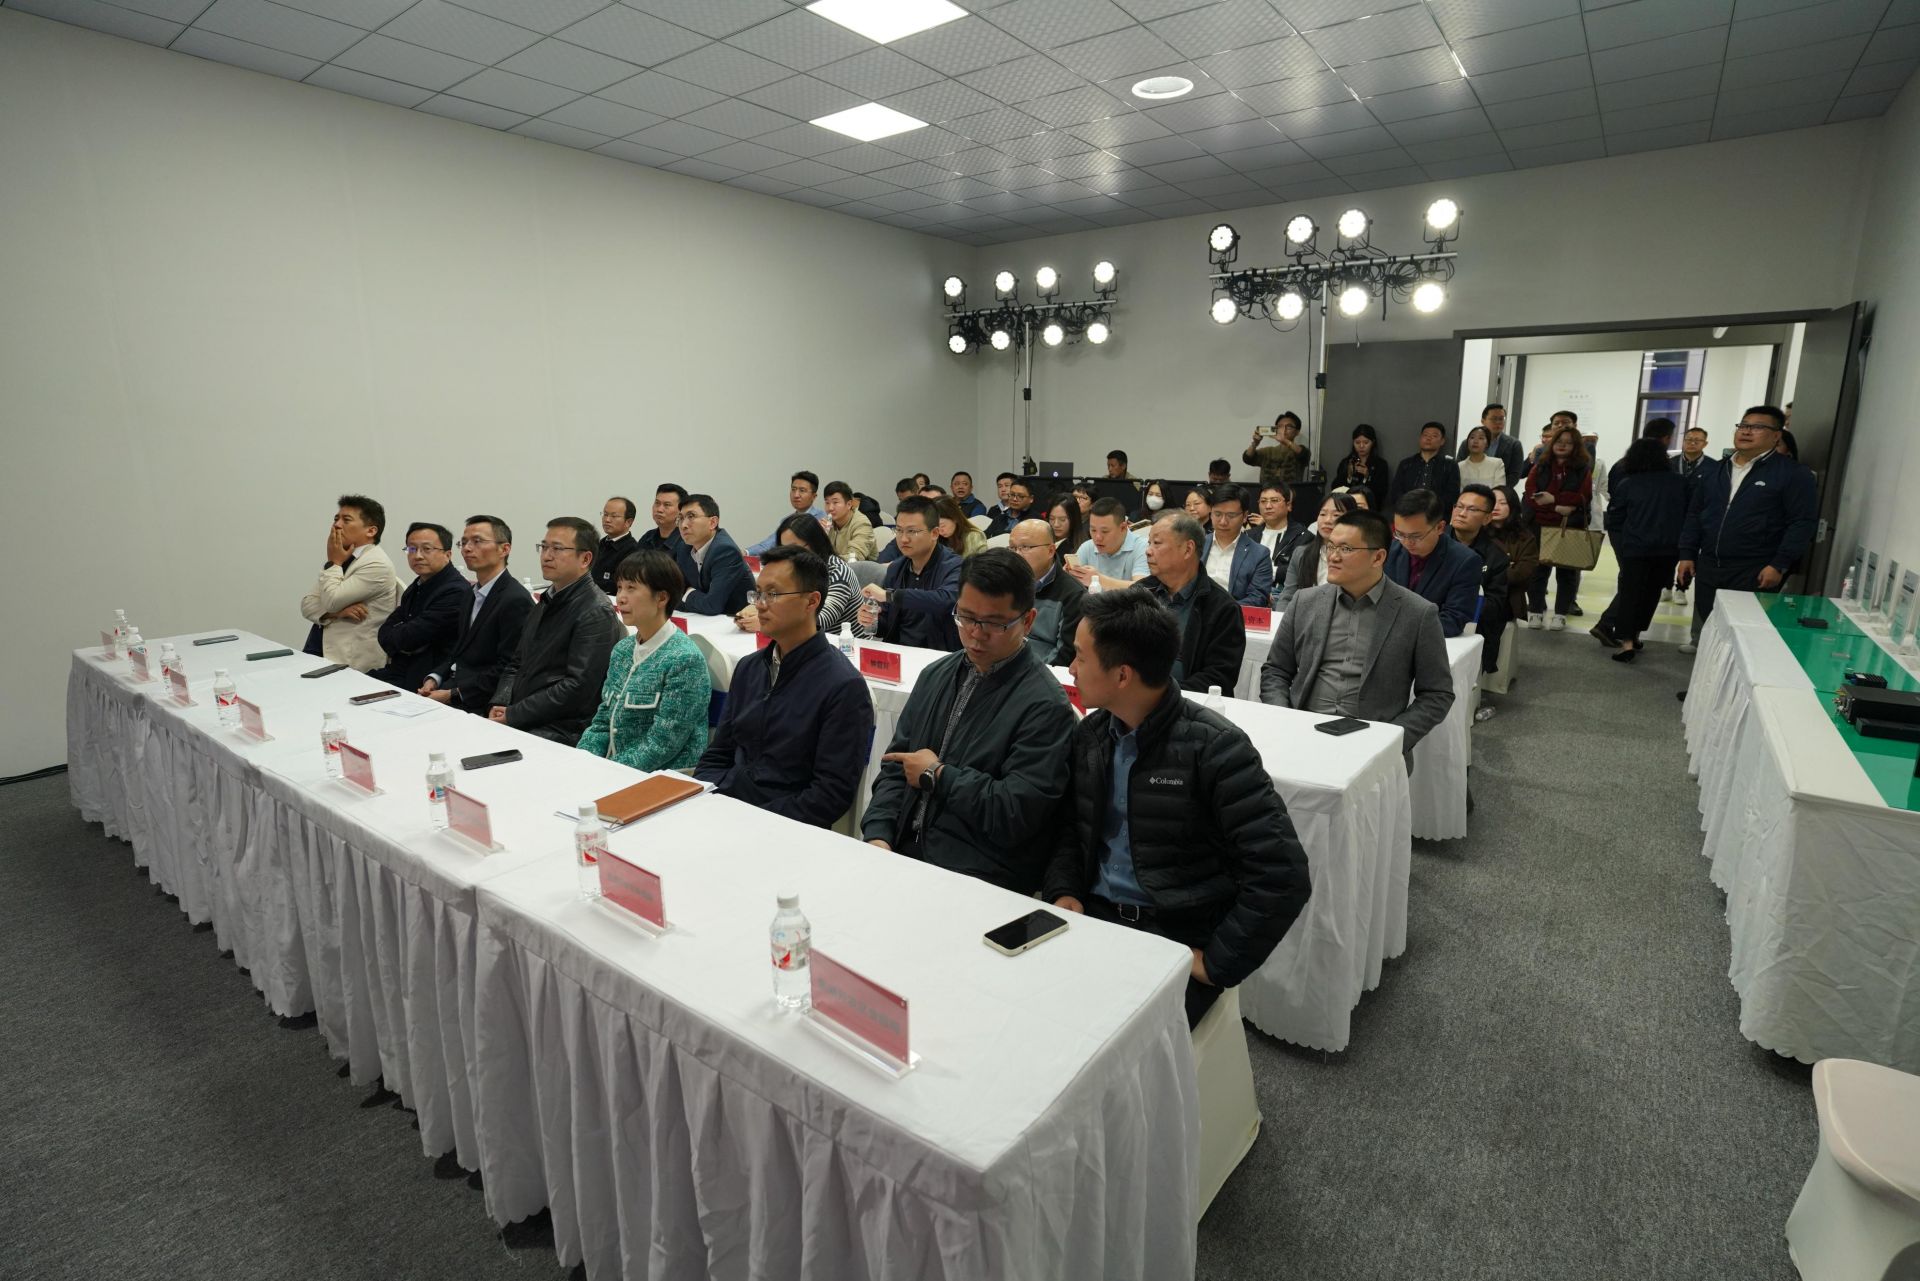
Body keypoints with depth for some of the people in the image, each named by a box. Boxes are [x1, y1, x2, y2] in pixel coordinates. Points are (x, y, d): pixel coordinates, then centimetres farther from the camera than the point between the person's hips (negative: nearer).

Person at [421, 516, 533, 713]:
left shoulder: (516, 601, -15)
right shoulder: (472, 593, 15)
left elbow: (507, 670, -18)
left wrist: (452, 694, -17)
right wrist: (434, 679, 1)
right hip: (451, 686, 8)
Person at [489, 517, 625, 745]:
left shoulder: (596, 613, -13)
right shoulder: (545, 602, 17)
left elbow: (577, 688, -19)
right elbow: (515, 662, 19)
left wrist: (512, 716, -15)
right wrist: (500, 703, 0)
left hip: (562, 731, -8)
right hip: (519, 720, 8)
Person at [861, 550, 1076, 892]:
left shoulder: (1045, 705, -11)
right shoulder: (936, 675, 11)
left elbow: (1014, 817, -17)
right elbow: (896, 766, 13)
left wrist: (936, 775, -8)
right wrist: (878, 837, -3)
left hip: (982, 885, -6)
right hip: (903, 852, 6)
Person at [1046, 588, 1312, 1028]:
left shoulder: (1213, 746, -16)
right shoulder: (1089, 733, 4)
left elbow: (1282, 877, -18)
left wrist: (1217, 964, -15)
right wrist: (1063, 890, -3)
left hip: (1178, 940, -5)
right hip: (1095, 918, 5)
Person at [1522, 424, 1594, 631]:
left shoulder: (1583, 469, 3)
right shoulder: (1540, 466, 8)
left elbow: (1582, 499, -8)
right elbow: (1531, 495, -5)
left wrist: (1554, 499, -16)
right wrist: (1558, 508, -17)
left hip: (1570, 528, -1)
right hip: (1540, 526, 1)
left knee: (1566, 571, 5)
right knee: (1537, 569, 4)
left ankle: (1561, 614, 12)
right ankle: (1535, 611, 14)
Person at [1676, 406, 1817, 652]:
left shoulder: (1793, 474, -3)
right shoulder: (1716, 472, 15)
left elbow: (1803, 522, -8)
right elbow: (1694, 515, 19)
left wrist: (1780, 565, -15)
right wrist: (1687, 555, 10)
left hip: (1755, 573, -5)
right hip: (1708, 567, 6)